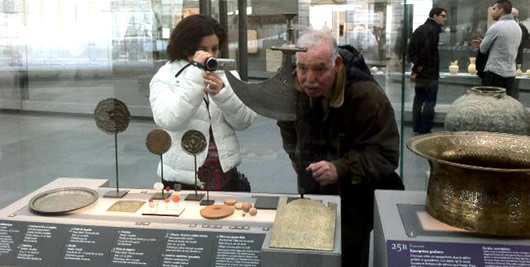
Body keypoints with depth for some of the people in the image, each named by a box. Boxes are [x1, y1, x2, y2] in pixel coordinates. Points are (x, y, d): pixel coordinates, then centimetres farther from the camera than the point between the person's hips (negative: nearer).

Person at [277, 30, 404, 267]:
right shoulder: (291, 87, -12)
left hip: (355, 197, -5)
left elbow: (385, 155, -28)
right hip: (311, 193, 5)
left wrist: (341, 169, -41)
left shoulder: (367, 95, -31)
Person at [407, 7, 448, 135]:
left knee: (419, 100, 14)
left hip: (420, 72, 9)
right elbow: (427, 50, -24)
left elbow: (410, 49, 11)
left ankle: (417, 128, 19)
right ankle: (425, 131, -5)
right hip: (430, 73, -9)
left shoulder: (419, 29, 16)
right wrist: (419, 65, -15)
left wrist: (416, 64, 4)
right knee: (430, 102, -5)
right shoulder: (433, 29, -12)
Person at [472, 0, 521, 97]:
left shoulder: (496, 27, -13)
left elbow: (482, 49, -5)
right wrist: (484, 43, 18)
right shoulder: (517, 27, 12)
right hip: (510, 73, 7)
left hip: (494, 72, -7)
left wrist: (481, 45, 17)